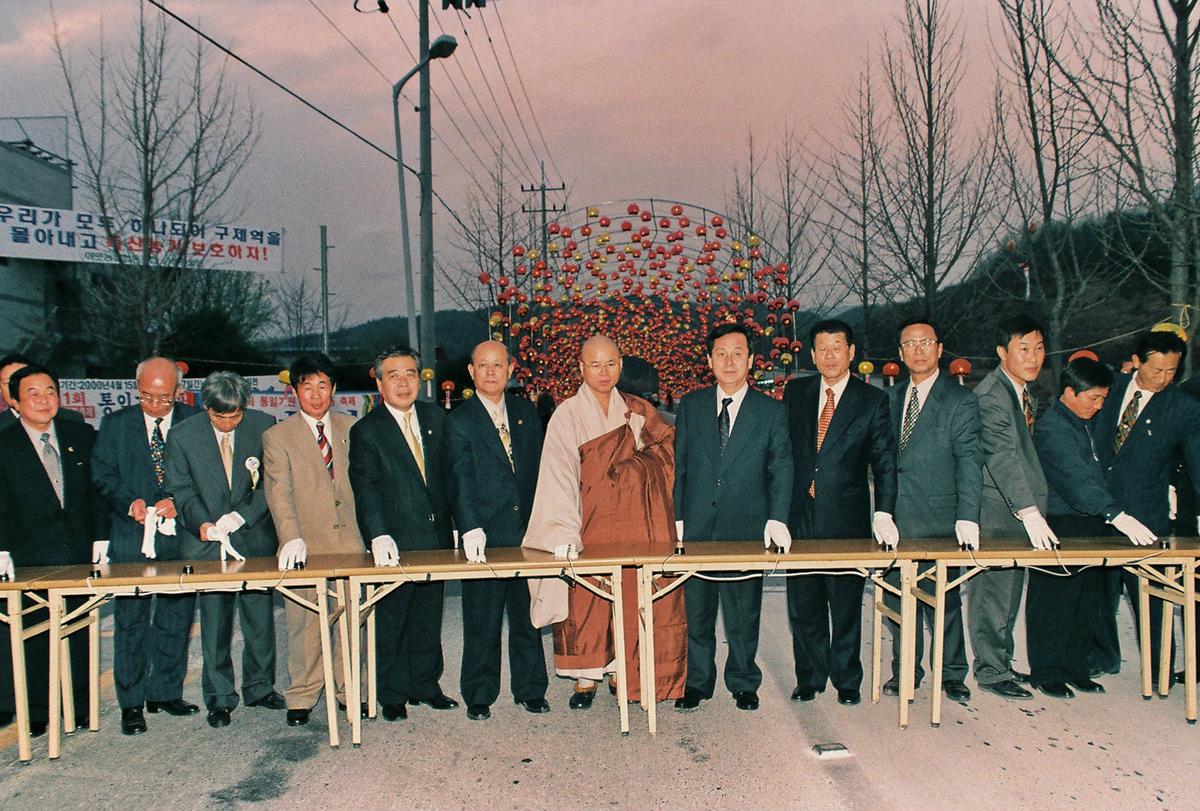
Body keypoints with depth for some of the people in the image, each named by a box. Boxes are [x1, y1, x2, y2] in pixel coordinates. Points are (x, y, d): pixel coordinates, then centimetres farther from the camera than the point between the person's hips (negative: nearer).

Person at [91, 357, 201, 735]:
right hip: (132, 538, 0)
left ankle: (166, 693, 24)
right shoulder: (116, 424, 5)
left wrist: (180, 502, -14)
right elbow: (102, 475, 4)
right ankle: (131, 703, 13)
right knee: (131, 621, 3)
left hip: (181, 537, 0)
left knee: (176, 619, 9)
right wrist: (130, 501, -13)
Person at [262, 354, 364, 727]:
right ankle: (301, 697, 16)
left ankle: (350, 691, 19)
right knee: (304, 623, 1)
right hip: (306, 546, -2)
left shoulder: (352, 428, 12)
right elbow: (278, 493, -8)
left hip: (351, 541, 2)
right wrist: (291, 538, -21)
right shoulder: (277, 437, 2)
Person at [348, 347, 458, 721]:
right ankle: (392, 695, 21)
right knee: (391, 623, 6)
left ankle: (425, 686, 29)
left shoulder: (435, 417, 7)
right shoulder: (366, 431, -8)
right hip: (395, 544, -4)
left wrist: (455, 525, 11)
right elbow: (366, 489, -18)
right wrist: (379, 537, -32)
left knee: (429, 618, 15)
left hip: (436, 538, 4)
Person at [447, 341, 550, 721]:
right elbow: (462, 479, -11)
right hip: (485, 536, -3)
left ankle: (530, 689, 25)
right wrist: (471, 528, -22)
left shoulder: (526, 411, 11)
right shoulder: (459, 421, -2)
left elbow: (539, 466, 12)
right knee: (482, 622, 4)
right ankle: (479, 695, 19)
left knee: (528, 615, 12)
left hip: (527, 531, 4)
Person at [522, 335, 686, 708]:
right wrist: (565, 531, -24)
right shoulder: (567, 416, -3)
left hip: (637, 524, 3)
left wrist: (639, 463, -3)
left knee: (636, 599, 4)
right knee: (586, 600, -2)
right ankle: (585, 679, 10)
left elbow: (671, 444, 16)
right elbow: (558, 474, -13)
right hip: (591, 523, -3)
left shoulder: (637, 410, 9)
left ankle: (625, 674, 17)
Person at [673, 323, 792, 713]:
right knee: (695, 610, 7)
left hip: (746, 527, -1)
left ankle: (743, 682, 24)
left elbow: (780, 468, 0)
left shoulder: (771, 410, 4)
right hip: (695, 526, 1)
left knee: (744, 612, 6)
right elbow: (678, 465, 8)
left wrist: (777, 519, -13)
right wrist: (676, 518, 0)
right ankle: (697, 682, 23)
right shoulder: (690, 406, 8)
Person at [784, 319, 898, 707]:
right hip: (800, 515, 2)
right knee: (803, 603, 8)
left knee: (846, 604, 7)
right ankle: (810, 677, 23)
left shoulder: (872, 400, 0)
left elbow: (884, 461, -2)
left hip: (847, 517, -2)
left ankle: (847, 680, 22)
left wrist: (884, 513, -14)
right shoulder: (795, 392, 8)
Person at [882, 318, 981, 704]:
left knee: (943, 599, 4)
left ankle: (952, 674, 20)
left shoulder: (960, 400, -3)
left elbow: (969, 460, -10)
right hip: (894, 519, 5)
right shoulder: (892, 397, 13)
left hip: (938, 519, -4)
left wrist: (968, 517, -20)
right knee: (897, 597, 10)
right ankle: (905, 671, 24)